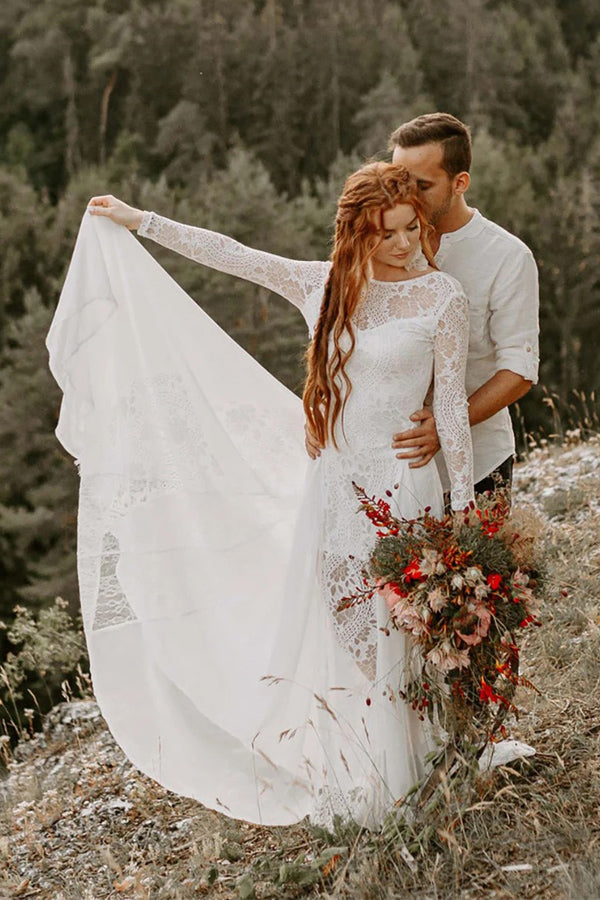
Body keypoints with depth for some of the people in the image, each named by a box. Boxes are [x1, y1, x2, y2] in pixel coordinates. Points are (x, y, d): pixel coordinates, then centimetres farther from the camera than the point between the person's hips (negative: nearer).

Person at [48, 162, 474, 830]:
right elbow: (233, 256, 10)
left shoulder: (442, 298, -6)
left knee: (393, 633, 1)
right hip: (332, 480, 5)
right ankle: (338, 778, 21)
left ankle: (395, 783, 15)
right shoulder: (324, 285, 5)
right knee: (330, 630, 9)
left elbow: (451, 404, -5)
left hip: (400, 485, -4)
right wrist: (139, 221, 12)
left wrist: (464, 503, -5)